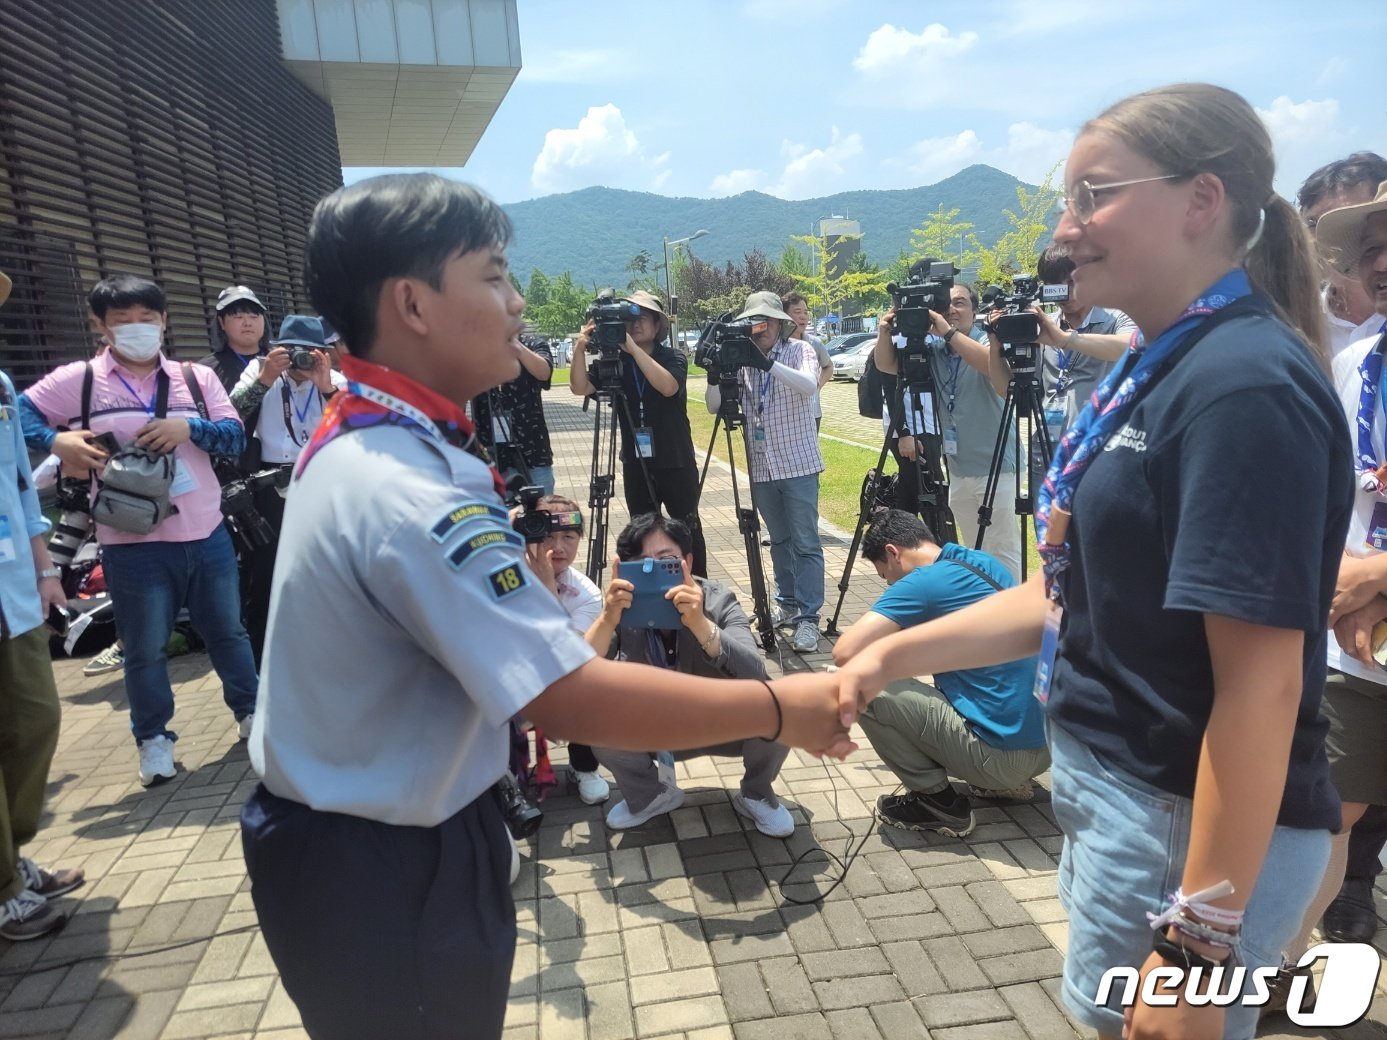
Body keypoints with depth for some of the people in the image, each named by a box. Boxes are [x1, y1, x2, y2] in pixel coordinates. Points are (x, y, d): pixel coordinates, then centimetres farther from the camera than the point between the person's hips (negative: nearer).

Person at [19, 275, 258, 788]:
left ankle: (251, 710, 34)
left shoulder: (197, 377, 7)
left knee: (227, 630, 16)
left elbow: (236, 437, 1)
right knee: (145, 648, 8)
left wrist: (189, 427, -17)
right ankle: (153, 738, 26)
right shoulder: (79, 380, 0)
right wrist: (56, 440, -15)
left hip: (207, 536, 2)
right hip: (133, 545, -2)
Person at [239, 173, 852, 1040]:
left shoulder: (353, 441, 1)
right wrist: (778, 707, -25)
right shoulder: (409, 491, -32)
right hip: (384, 872, -9)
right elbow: (572, 698, -35)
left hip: (355, 836, 9)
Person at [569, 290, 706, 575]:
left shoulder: (673, 358, -5)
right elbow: (580, 388, -10)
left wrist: (634, 348, -32)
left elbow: (668, 386, -27)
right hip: (635, 463, 3)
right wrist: (580, 349, -25)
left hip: (675, 462, -3)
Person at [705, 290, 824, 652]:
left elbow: (809, 386, -23)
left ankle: (808, 618, -1)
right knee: (779, 540, 14)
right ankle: (787, 605, 26)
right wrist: (714, 373, -19)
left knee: (805, 543, -4)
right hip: (761, 467, 4)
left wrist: (766, 363, -34)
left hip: (798, 463, -4)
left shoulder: (799, 350, -3)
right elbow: (714, 406, -1)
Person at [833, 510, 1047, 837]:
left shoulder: (922, 583, -14)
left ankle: (938, 800, 3)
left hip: (1004, 753, -9)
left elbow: (845, 654, -21)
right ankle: (1004, 782, 19)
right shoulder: (986, 562, 11)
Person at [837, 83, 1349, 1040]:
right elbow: (1074, 593, 8)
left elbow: (1263, 684, -24)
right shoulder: (1163, 368, 7)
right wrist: (895, 655, 0)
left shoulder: (1244, 385, -22)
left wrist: (1200, 942, -19)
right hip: (1123, 793, 9)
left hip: (1195, 824, -9)